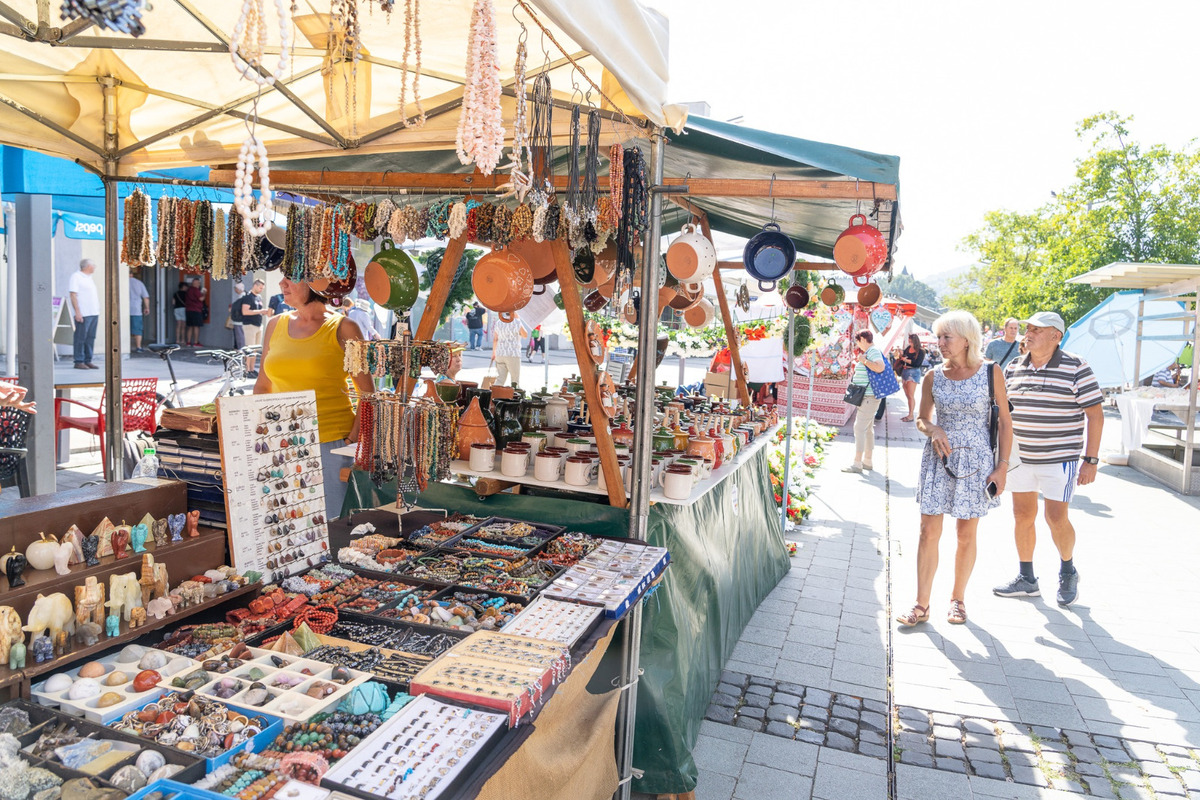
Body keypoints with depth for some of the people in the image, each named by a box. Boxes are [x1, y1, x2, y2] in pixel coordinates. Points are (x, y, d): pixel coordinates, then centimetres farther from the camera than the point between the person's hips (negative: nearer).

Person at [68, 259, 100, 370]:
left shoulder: (89, 278, 21)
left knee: (90, 338, 7)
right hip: (83, 314, -8)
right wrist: (77, 312, -18)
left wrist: (97, 313, 20)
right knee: (80, 338, -5)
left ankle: (88, 361, 11)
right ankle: (79, 362, -2)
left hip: (94, 313, 8)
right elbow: (73, 295, -12)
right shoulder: (75, 276, -5)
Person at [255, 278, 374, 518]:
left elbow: (367, 394, -2)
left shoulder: (343, 329, -2)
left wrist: (352, 441, -10)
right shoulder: (275, 325, 11)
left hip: (330, 442, -4)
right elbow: (262, 388, 19)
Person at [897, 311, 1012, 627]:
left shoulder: (990, 372, -5)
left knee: (966, 534, 9)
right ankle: (922, 604, 7)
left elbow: (1005, 421, -1)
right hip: (938, 457, 2)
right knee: (929, 531, -1)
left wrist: (1002, 465, -5)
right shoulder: (933, 377, 0)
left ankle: (958, 598, 27)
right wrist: (932, 430, -12)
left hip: (975, 459, -1)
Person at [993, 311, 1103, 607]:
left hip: (1059, 458, -5)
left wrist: (1091, 460, -12)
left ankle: (1068, 571, 23)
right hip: (1020, 456, 5)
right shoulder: (1014, 367, 5)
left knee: (1056, 518, -5)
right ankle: (1026, 579, 22)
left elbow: (1095, 415, -8)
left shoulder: (1075, 368, -9)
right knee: (1023, 516, 9)